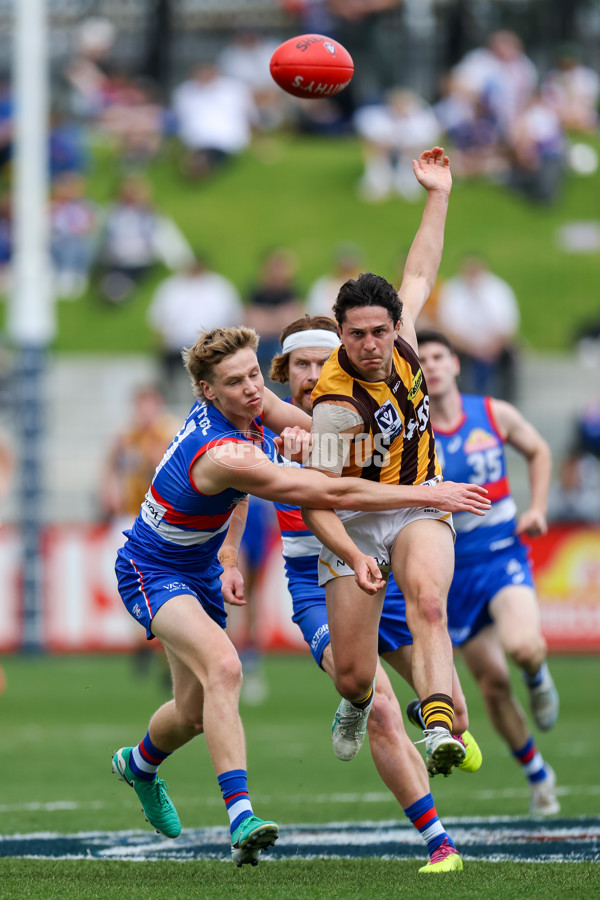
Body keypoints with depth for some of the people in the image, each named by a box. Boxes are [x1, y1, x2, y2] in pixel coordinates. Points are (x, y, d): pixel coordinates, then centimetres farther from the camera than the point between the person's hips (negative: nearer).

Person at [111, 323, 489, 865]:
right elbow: (333, 494, -37)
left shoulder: (252, 401, -10)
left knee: (196, 714, 17)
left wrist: (302, 433, -12)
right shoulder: (225, 455, -36)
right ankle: (241, 818, -41)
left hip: (200, 570, 9)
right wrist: (429, 494, -34)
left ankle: (140, 762, 52)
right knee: (223, 667, -34)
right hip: (152, 572, -9)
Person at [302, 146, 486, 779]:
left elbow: (421, 272, 13)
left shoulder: (399, 340, -8)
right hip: (353, 521, -3)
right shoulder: (336, 402, -24)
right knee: (351, 674, -1)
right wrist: (353, 558, -37)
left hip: (418, 506, 3)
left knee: (427, 600, -31)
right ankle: (357, 704, 39)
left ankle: (439, 726, -49)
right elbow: (314, 499, -23)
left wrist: (438, 195, 13)